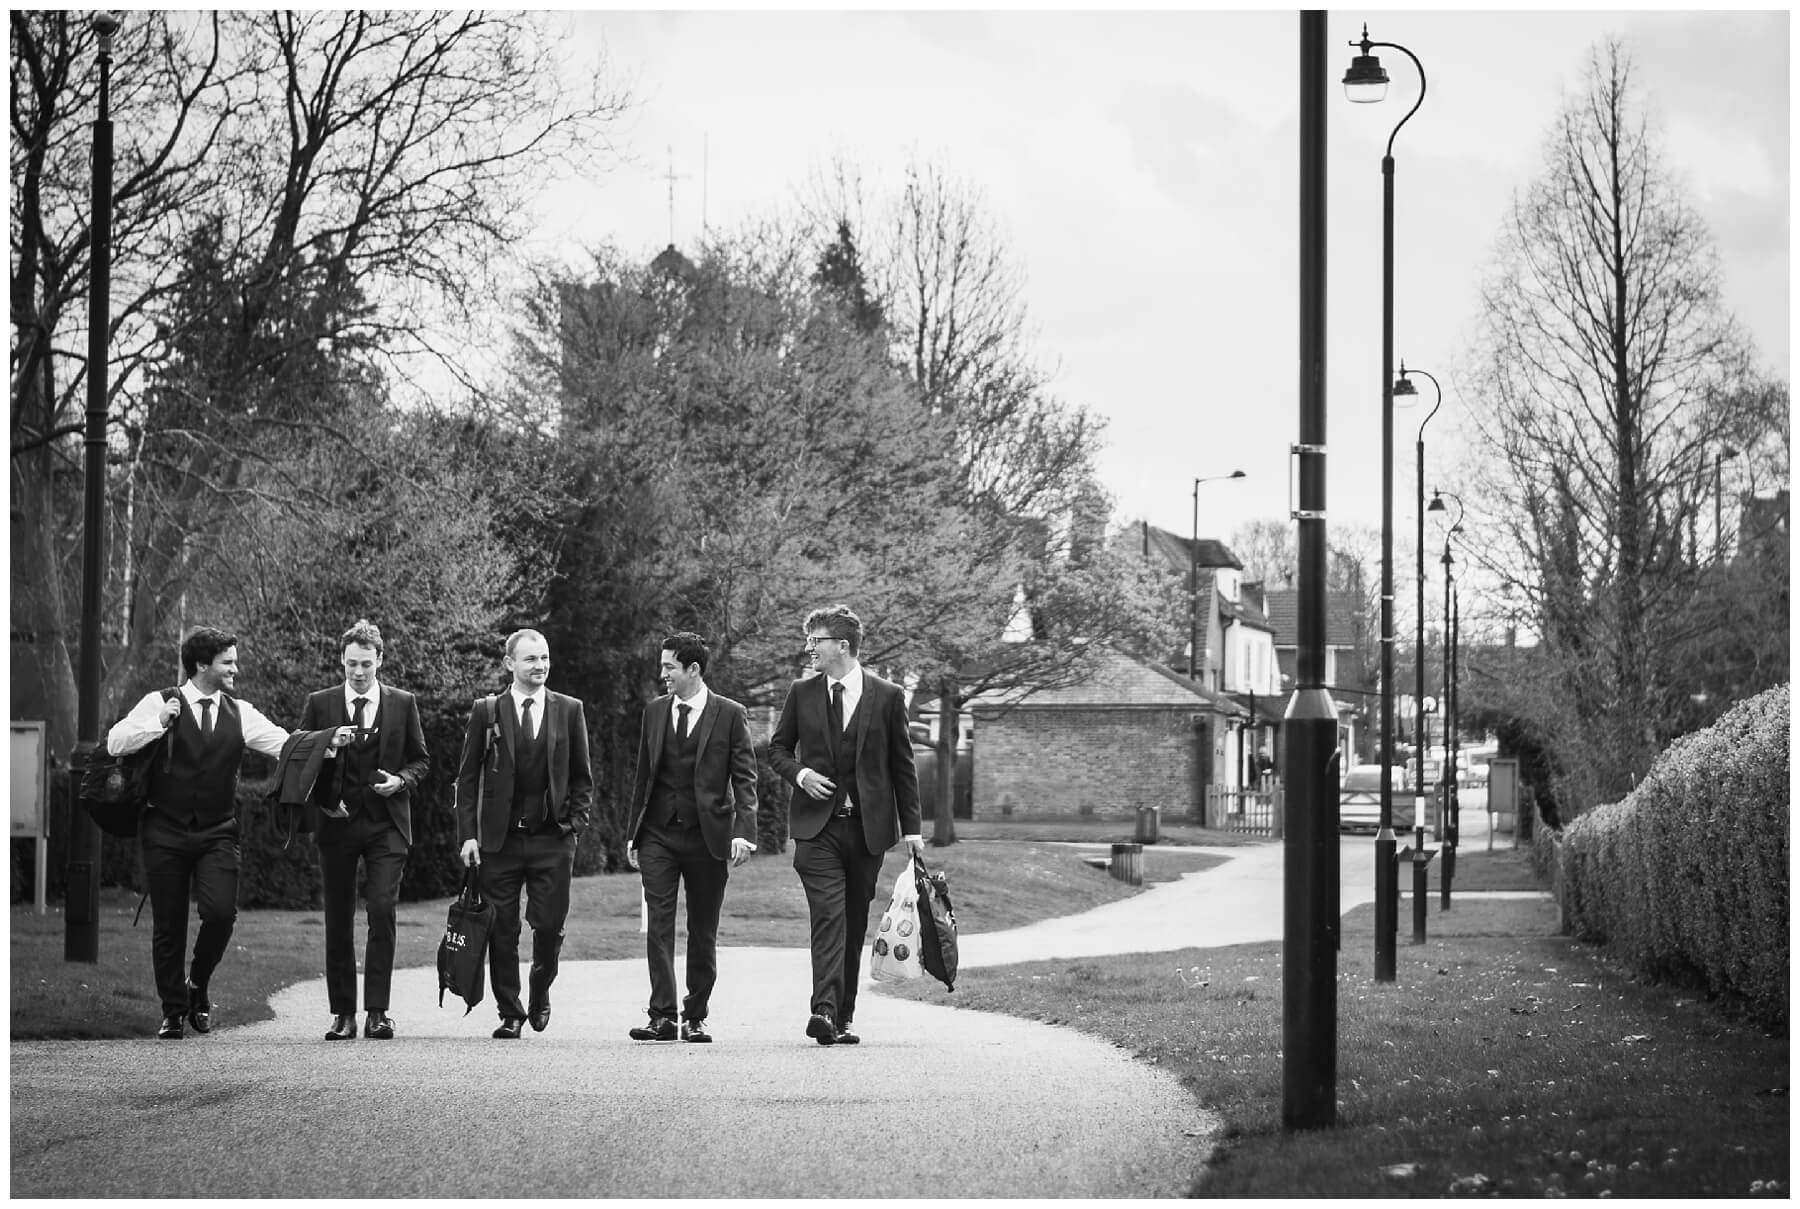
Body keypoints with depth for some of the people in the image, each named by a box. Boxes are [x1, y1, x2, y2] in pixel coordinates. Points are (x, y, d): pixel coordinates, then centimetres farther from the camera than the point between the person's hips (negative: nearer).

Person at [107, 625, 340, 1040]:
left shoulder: (240, 714, 7)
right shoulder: (159, 704, 0)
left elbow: (286, 744, 1)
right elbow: (115, 742, -7)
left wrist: (328, 742, -15)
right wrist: (159, 723, -18)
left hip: (218, 834, 2)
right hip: (165, 831, -1)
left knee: (221, 912, -17)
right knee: (168, 925, 2)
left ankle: (199, 983, 11)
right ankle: (173, 1011, 17)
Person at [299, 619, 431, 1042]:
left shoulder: (402, 704, 6)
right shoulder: (320, 704, 4)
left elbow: (420, 758, 12)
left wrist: (401, 781, -8)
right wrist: (323, 801, -6)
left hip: (386, 823, -1)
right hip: (336, 822, 1)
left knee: (383, 912, -13)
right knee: (338, 921, 4)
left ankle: (377, 1011, -10)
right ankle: (343, 1013, 10)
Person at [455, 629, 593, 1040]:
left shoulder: (568, 710, 6)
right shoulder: (486, 711, 3)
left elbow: (581, 776, 12)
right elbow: (467, 777, 4)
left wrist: (576, 821, -1)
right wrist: (468, 834, -4)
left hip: (553, 839, 0)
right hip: (500, 839, 0)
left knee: (549, 926, -2)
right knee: (502, 932, 1)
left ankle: (540, 996, 24)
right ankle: (510, 1014, 12)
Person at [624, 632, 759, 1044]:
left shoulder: (730, 715, -2)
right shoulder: (654, 711, 10)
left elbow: (744, 779, -4)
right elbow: (643, 775, 16)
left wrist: (743, 832, -15)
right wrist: (633, 833, 12)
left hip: (707, 836, -3)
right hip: (658, 835, 3)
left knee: (703, 932, 5)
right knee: (659, 925, -7)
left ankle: (695, 1017, 14)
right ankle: (663, 1016, -9)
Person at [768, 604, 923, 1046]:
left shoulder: (887, 697, 2)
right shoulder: (802, 693, 7)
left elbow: (902, 766, 6)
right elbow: (778, 749, 16)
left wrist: (911, 827, 3)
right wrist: (799, 773, -6)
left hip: (867, 827, 0)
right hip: (817, 826, 0)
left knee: (855, 925, 6)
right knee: (828, 917, -15)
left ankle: (843, 1018, 15)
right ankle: (825, 1011, -24)